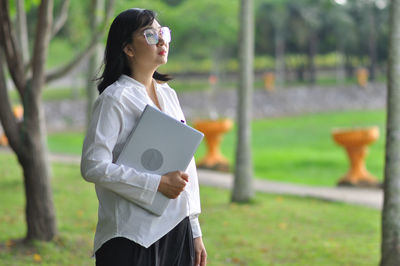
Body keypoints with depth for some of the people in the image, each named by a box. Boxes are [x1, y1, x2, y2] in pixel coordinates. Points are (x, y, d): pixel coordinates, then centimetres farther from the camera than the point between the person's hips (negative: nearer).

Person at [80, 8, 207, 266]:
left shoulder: (168, 94, 13)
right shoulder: (115, 97, -7)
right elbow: (93, 166, -16)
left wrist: (195, 233, 14)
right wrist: (157, 183, -17)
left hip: (177, 229, 6)